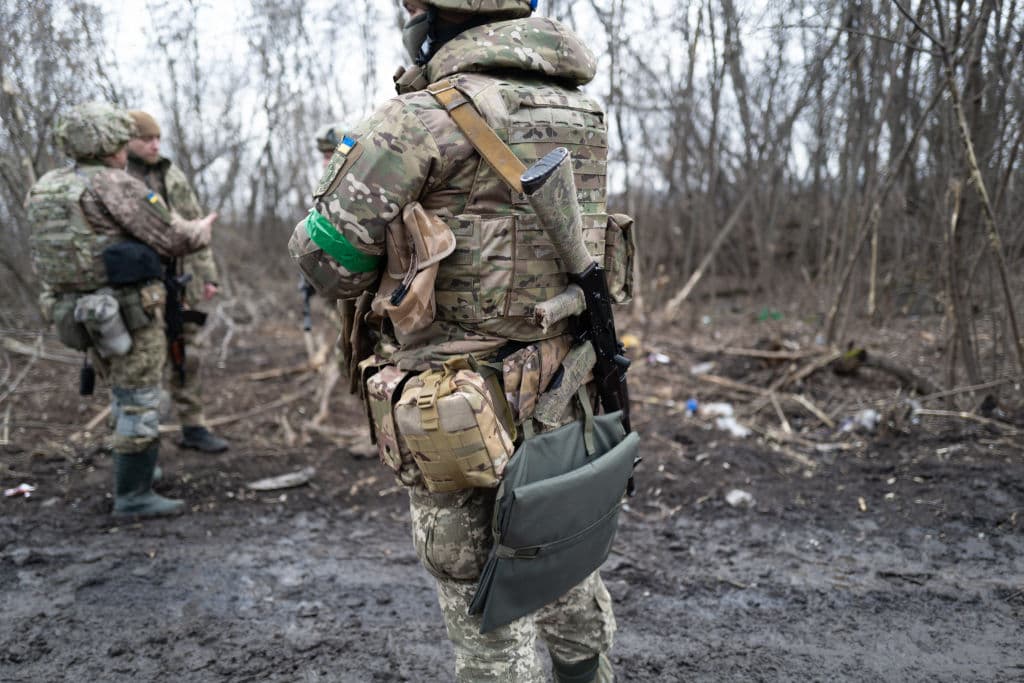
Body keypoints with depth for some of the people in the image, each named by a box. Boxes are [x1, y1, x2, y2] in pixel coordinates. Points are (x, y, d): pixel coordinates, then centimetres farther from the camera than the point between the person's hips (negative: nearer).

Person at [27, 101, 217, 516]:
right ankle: (134, 495, 6)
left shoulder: (46, 189, 10)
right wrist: (201, 231, 9)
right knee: (140, 402, 1)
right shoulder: (112, 185, -14)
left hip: (88, 313, 8)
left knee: (127, 395, 22)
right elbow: (173, 238, -12)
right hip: (129, 311, -8)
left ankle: (135, 473, 31)